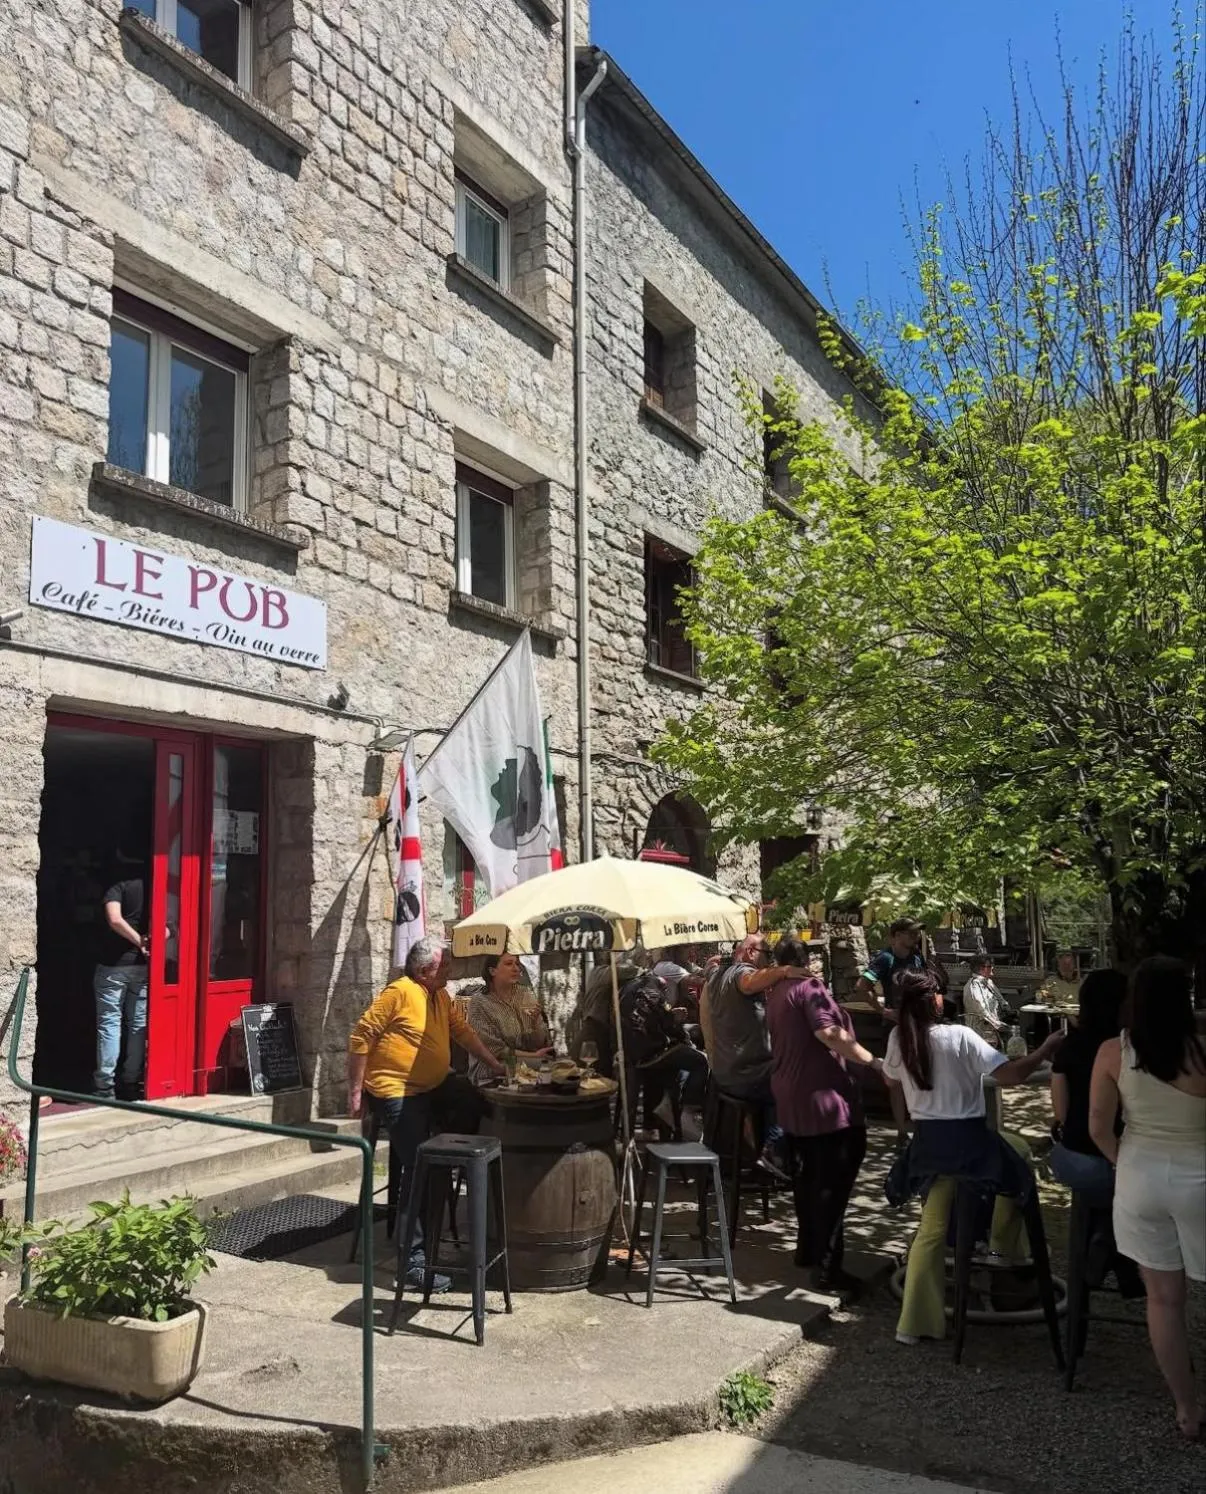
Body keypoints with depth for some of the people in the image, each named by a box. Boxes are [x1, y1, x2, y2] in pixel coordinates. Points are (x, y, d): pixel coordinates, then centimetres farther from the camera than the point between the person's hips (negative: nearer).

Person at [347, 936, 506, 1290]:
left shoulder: (441, 996, 9)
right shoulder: (400, 992, -17)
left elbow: (463, 1032, 18)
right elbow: (361, 1037, -17)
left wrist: (495, 1064, 12)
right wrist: (355, 1091, -15)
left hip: (434, 1087, 9)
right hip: (396, 1093, -8)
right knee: (418, 1170, -11)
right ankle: (414, 1261, -7)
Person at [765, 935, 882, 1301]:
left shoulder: (775, 994, 12)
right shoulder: (810, 987, -13)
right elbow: (829, 1033, -24)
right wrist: (873, 1061, -21)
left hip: (791, 1101, 9)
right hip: (824, 1097, -9)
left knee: (807, 1176, 20)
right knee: (833, 1182, -5)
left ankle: (807, 1248, 30)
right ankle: (826, 1267, -5)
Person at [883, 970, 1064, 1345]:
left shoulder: (898, 1038, -2)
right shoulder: (959, 1036, -18)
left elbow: (890, 1079, 17)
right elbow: (1011, 1075, -20)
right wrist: (1046, 1049, -7)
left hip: (927, 1143, 4)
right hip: (967, 1139, -4)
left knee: (932, 1229, 14)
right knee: (1018, 1151, 29)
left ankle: (915, 1322, 14)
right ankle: (1004, 1245, 39)